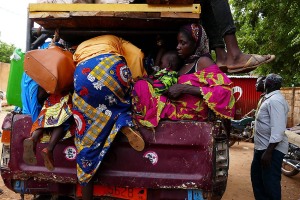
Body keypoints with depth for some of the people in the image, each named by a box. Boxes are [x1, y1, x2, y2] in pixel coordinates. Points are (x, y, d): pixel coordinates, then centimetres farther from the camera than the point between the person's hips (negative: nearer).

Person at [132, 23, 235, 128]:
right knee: (141, 85, 1)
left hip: (190, 113, -8)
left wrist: (184, 88, -21)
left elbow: (223, 91, -20)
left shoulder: (203, 61, -6)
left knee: (142, 88, -13)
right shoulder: (185, 63, 18)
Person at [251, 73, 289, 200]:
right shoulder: (270, 99, 13)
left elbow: (278, 130, -26)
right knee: (256, 176, 20)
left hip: (272, 148, -11)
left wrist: (268, 152, -27)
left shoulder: (275, 100, -19)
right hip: (262, 147, 11)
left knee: (270, 182, -3)